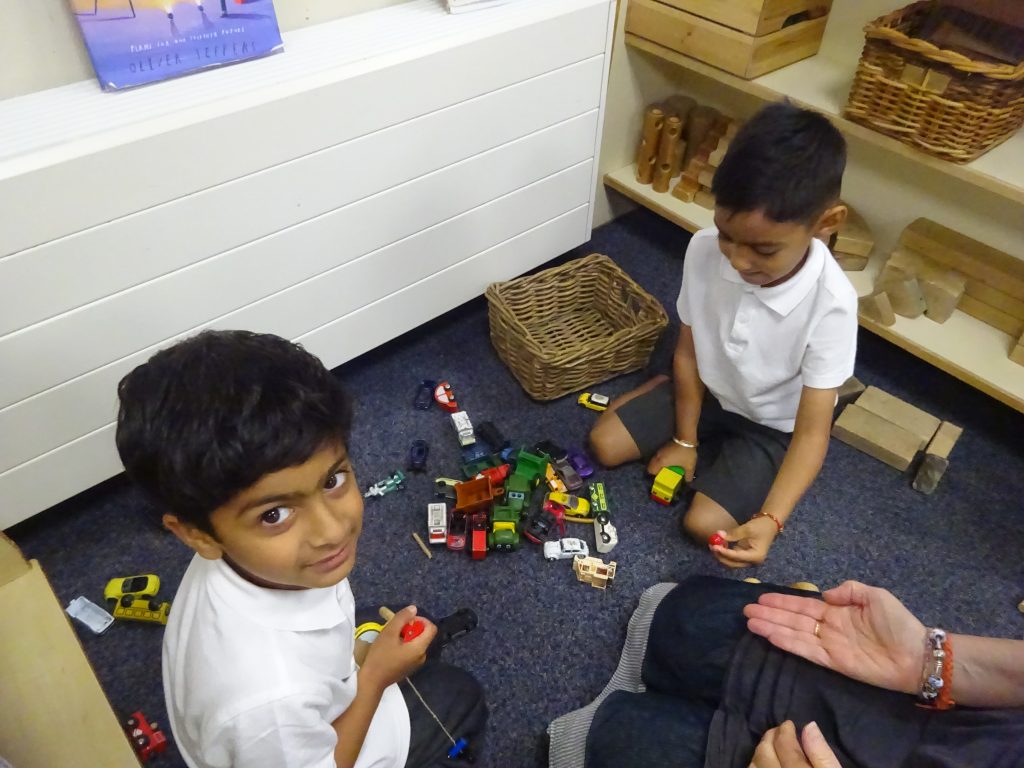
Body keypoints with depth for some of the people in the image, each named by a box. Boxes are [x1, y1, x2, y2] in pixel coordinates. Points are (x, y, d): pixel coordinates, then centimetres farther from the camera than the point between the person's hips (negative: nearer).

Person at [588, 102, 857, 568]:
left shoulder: (830, 304, -35)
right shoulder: (704, 250, -25)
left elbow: (812, 433, -29)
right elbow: (688, 351, -10)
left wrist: (769, 521, -42)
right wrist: (684, 441, -6)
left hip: (774, 425, -3)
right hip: (709, 390, 4)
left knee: (704, 524, -14)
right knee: (604, 444, -3)